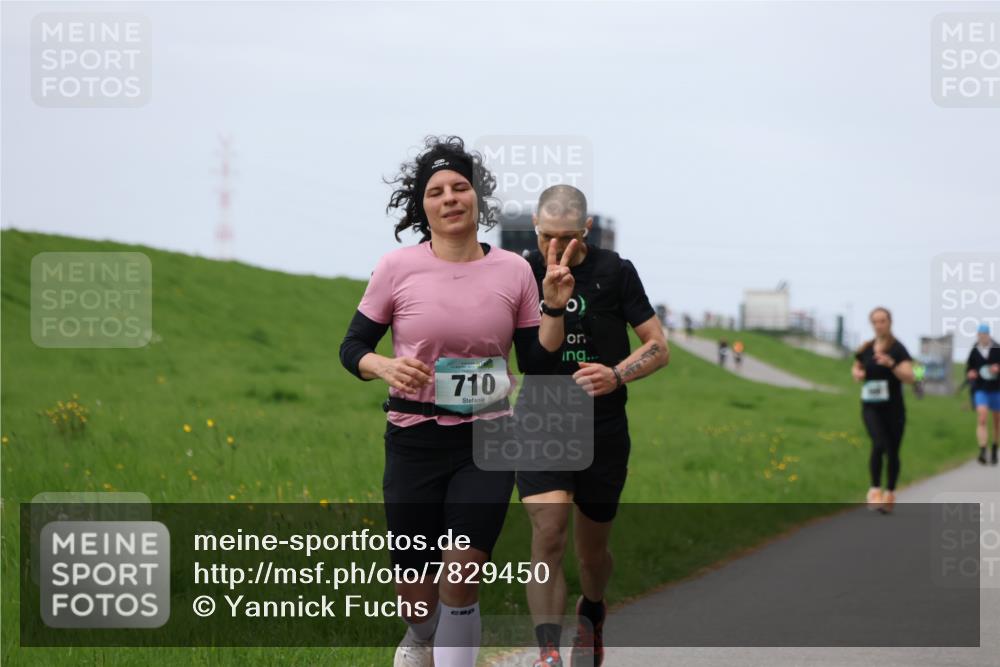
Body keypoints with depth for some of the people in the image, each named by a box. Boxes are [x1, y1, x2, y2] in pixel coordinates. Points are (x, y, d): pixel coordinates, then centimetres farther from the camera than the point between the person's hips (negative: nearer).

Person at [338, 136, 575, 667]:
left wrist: (554, 307, -8)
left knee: (461, 576, -14)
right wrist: (385, 367, -17)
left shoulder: (513, 270, 1)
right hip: (415, 441, 0)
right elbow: (352, 348, 4)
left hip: (488, 442, 0)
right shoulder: (396, 268, -4)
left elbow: (538, 365, 6)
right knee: (415, 592, 5)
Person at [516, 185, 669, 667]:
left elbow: (658, 347, -1)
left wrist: (618, 375, -18)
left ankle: (591, 614, 46)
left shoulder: (615, 272, -3)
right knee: (548, 537, -19)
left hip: (603, 431, 0)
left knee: (591, 550, 13)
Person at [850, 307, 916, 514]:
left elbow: (909, 377, -19)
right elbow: (856, 368, 25)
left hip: (893, 409, -2)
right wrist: (857, 374, 1)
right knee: (878, 445, -20)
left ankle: (889, 494, 22)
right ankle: (875, 490, -14)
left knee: (892, 452, 6)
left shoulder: (898, 349, -7)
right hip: (871, 407, 2)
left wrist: (890, 363, -33)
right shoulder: (865, 349, 6)